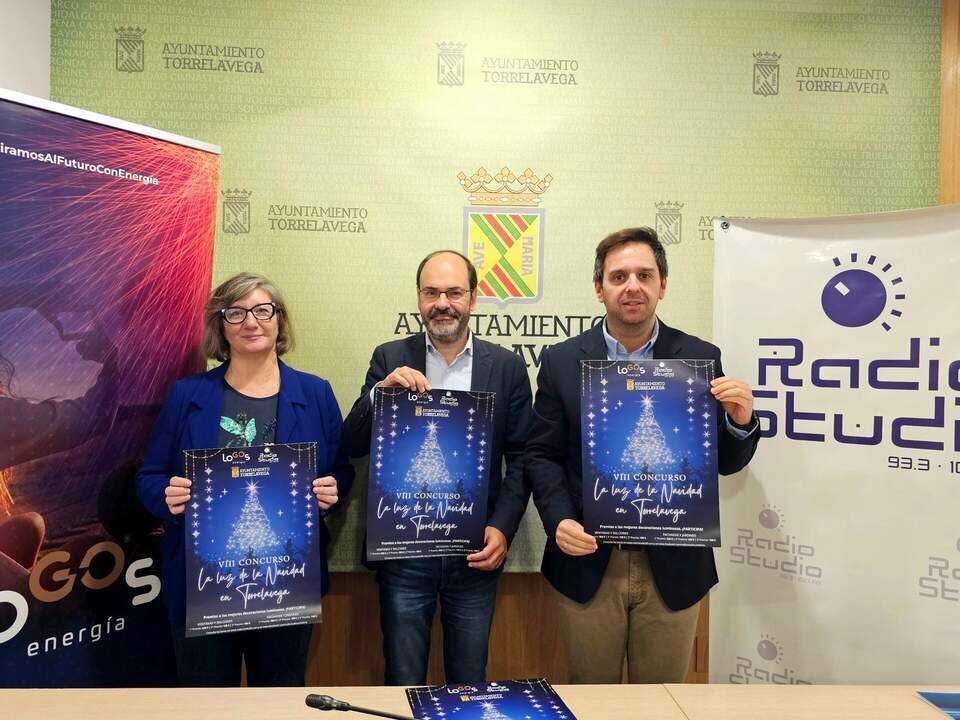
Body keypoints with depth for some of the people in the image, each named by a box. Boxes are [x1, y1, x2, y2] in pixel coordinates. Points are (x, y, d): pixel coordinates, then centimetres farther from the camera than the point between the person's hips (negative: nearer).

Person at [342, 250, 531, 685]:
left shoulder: (507, 367, -1)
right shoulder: (390, 359, -1)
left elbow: (522, 459, 1)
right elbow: (353, 447, -4)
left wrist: (502, 528, -10)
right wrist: (381, 391, -20)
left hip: (475, 553, 1)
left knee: (469, 685, 18)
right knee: (403, 685, 16)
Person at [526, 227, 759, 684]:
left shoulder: (700, 358, -1)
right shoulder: (561, 362, -1)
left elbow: (724, 463, 2)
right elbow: (542, 455, 0)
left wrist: (741, 420, -18)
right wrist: (559, 521, -15)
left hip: (673, 566, 1)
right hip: (588, 563, 0)